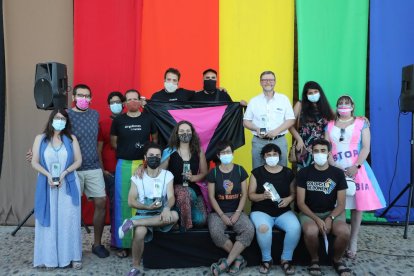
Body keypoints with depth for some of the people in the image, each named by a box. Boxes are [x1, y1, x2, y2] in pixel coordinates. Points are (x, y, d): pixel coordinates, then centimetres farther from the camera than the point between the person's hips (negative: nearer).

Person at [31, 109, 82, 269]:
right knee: (49, 220, 3)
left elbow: (78, 160, 1)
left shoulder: (71, 139, 5)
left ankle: (72, 256, 6)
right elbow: (35, 162, 2)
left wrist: (64, 173, -14)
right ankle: (48, 257, 12)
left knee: (68, 220, 1)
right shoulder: (40, 139, 5)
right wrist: (48, 175, -13)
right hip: (47, 185, 1)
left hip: (68, 185, 0)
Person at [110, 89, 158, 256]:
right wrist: (127, 151, 3)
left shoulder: (148, 118, 4)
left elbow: (155, 139, 13)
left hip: (144, 164, 0)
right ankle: (123, 243, 11)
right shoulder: (118, 120, 4)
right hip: (124, 165, 0)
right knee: (123, 202, 2)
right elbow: (113, 143, 11)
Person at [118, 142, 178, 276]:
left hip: (161, 214, 1)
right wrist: (147, 207, -23)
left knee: (174, 216, -33)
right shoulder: (137, 177, 1)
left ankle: (133, 222, -25)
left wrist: (167, 208, -33)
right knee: (139, 232, -35)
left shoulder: (167, 175, 2)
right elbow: (131, 201, -4)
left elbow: (171, 197, -9)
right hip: (143, 214, -1)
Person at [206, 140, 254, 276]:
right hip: (218, 212, -1)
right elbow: (211, 197, -3)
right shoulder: (213, 172, -1)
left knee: (249, 230, -28)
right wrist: (222, 216, -13)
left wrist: (237, 213, -11)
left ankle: (226, 263, -22)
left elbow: (244, 195, 1)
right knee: (215, 232, -32)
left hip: (236, 211, 1)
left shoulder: (240, 170, 2)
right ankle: (239, 259, -14)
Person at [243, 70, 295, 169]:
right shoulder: (254, 101, 8)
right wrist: (256, 129, -11)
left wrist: (277, 131, -12)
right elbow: (246, 121, 9)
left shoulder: (284, 99, 6)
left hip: (279, 141, 0)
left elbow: (291, 120, 3)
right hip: (259, 142, 1)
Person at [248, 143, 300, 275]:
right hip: (261, 211, -2)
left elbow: (294, 192, 10)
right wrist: (263, 196, -21)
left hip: (283, 212, 2)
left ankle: (286, 259, -3)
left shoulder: (288, 172, 7)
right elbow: (251, 195, -2)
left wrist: (289, 199, -12)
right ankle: (266, 259, -8)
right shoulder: (257, 172, 1)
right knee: (263, 227, -35)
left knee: (295, 227, -28)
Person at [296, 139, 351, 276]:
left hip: (331, 212, 2)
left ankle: (337, 260, 4)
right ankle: (314, 259, -1)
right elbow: (301, 203, -6)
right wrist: (317, 219, -20)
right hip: (309, 213, -1)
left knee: (344, 232, -29)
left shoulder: (338, 173, 0)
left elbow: (341, 204, -1)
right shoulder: (304, 173, -4)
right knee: (311, 232, -35)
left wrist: (330, 218, -19)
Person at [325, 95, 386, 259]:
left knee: (357, 205, -2)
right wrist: (333, 166, -9)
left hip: (356, 169, -1)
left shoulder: (361, 123, 7)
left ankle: (353, 242, 7)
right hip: (335, 170, 1)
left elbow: (366, 148, -1)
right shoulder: (330, 125, 13)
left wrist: (356, 166, -14)